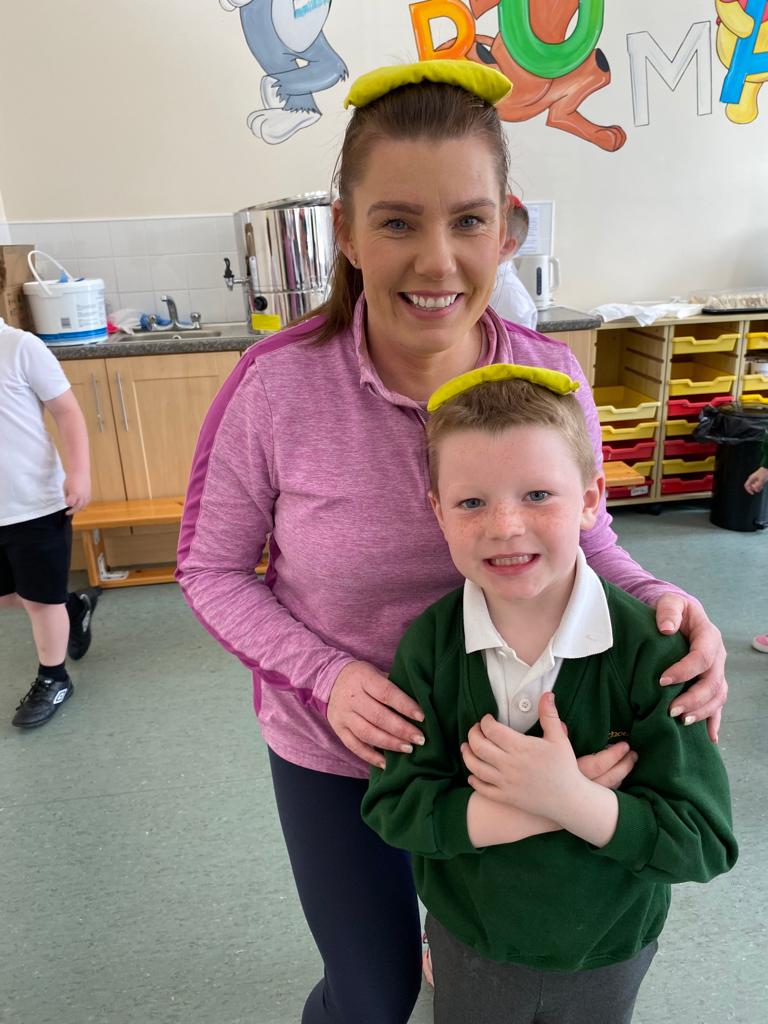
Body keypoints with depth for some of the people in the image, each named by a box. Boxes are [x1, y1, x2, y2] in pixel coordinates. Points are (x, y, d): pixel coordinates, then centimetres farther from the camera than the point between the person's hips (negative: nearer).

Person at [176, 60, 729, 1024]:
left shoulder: (552, 375, -16)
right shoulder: (274, 385, -24)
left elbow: (583, 535, -2)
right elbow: (211, 567, -11)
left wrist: (657, 604, -23)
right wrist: (323, 676, -25)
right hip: (332, 752, -2)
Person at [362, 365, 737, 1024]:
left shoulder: (649, 649, -25)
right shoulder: (431, 643, -20)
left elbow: (705, 843, -22)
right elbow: (392, 806, -21)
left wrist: (570, 797, -37)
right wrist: (547, 809, -31)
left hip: (607, 952, 0)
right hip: (467, 941, 1)